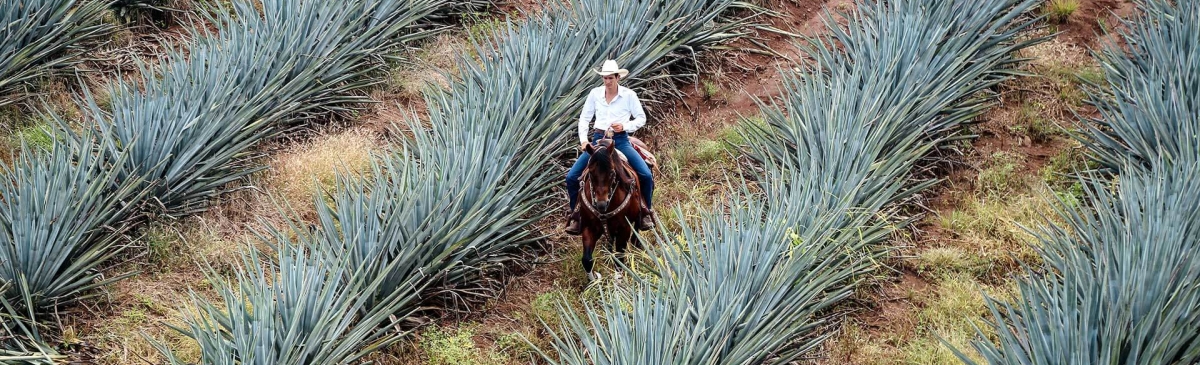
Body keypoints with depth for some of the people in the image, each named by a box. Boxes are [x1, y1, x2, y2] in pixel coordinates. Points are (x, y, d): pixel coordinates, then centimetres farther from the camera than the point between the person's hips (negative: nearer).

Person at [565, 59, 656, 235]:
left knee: (646, 176, -17)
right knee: (572, 177, -8)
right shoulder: (595, 94, 4)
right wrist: (583, 140, -3)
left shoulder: (629, 95, -2)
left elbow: (641, 118, 2)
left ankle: (646, 212, 7)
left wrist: (625, 126, -15)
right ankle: (575, 214, 10)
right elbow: (584, 118, 9)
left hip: (620, 141, -2)